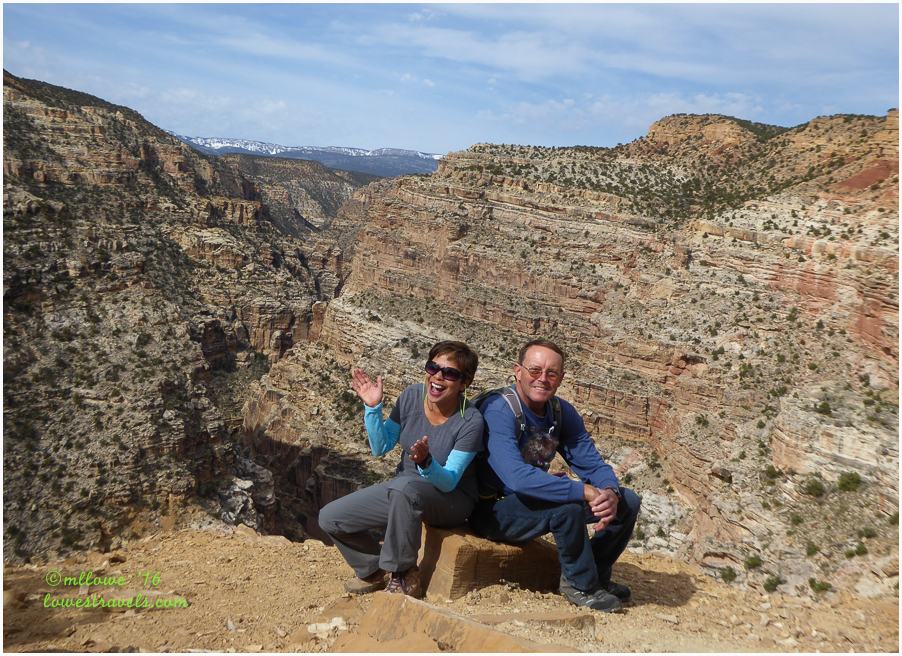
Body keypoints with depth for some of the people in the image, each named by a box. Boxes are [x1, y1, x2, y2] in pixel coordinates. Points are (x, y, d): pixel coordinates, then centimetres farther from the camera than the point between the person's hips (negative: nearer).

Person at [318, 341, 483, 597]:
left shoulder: (470, 421, -23)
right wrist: (372, 408, -14)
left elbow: (448, 482, -23)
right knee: (329, 518, -6)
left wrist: (426, 462, -44)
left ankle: (402, 576, -16)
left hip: (452, 500, -5)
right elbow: (380, 447, 0)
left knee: (404, 486, -39)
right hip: (402, 492, 6)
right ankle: (375, 570, 20)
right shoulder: (412, 396, -10)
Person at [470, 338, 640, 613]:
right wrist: (586, 492, -37)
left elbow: (593, 464, -3)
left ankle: (597, 575, 20)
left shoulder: (563, 412, -2)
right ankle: (580, 585, -7)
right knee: (568, 505, -34)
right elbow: (517, 478, -38)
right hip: (493, 511, -7)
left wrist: (610, 493, -26)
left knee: (628, 501, 1)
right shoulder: (499, 410, -26)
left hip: (535, 503, 8)